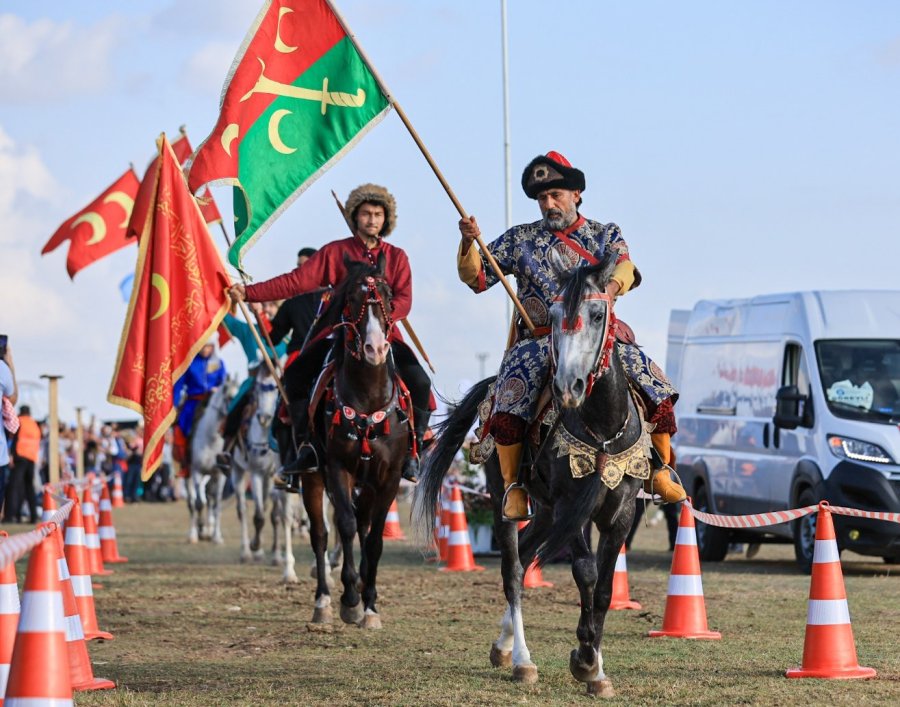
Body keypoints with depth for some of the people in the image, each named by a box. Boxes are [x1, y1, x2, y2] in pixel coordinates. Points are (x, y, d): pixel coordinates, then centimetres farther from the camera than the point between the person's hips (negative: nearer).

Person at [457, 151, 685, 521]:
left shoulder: (605, 234, 12)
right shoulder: (521, 239, 11)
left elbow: (625, 267, -8)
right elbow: (476, 278, 8)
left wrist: (611, 287, -32)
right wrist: (469, 244, -13)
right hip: (539, 340, -1)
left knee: (651, 375, -18)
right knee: (512, 392, -29)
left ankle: (661, 470, -3)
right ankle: (513, 485, -18)